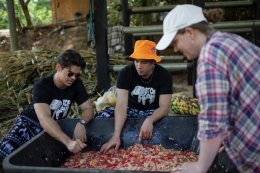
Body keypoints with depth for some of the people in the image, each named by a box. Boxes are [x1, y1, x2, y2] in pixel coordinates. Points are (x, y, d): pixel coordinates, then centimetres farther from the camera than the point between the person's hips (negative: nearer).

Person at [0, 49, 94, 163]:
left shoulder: (76, 84, -10)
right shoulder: (42, 86, -24)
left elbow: (88, 108, -8)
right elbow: (44, 119, -38)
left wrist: (81, 123, -33)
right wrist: (68, 142, -52)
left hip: (55, 128, 4)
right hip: (30, 123, -4)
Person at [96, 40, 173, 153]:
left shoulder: (164, 75, -18)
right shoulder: (126, 73, -20)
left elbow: (164, 107, -24)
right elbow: (122, 104, -31)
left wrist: (150, 120, -47)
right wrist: (116, 136, -43)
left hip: (153, 112, 0)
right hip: (131, 109, 1)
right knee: (101, 116, -24)